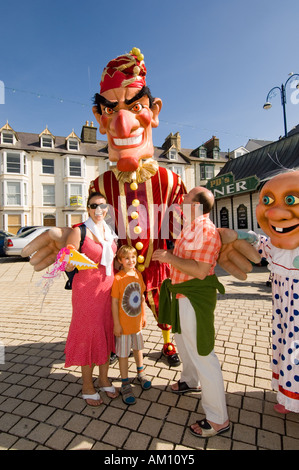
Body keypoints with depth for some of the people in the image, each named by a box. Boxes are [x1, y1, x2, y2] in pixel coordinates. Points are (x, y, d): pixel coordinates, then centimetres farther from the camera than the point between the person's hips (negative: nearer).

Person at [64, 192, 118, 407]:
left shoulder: (110, 231, 9)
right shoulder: (79, 231, -10)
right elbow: (66, 265, -12)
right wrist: (72, 263, -31)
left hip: (108, 287, 6)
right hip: (87, 289, -5)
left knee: (107, 332, 14)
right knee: (88, 334, 6)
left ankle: (104, 379, 36)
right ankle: (87, 386, 29)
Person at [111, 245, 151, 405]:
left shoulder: (138, 275, -2)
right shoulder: (118, 278, -20)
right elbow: (114, 302, -16)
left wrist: (143, 315, 11)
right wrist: (116, 324, -14)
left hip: (137, 321, 5)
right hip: (123, 324, -5)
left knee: (138, 347, 23)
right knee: (123, 353, 10)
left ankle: (141, 373, 47)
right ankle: (125, 384, 29)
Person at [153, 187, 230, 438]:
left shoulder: (205, 230, -22)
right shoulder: (190, 227, 10)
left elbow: (200, 270, -29)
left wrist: (170, 257, -23)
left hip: (195, 299, -11)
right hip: (183, 296, 11)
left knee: (202, 354, 0)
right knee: (183, 341, 28)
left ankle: (218, 419, 19)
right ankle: (191, 380, 53)